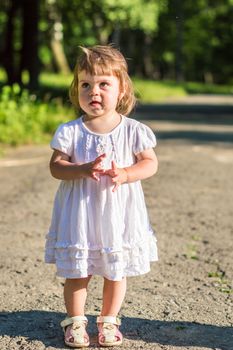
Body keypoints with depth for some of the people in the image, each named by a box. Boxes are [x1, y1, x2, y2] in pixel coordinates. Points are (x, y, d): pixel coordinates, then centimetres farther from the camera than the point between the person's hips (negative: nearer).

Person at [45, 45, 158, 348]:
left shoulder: (133, 130, -4)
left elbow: (150, 163, -2)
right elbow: (56, 166, -7)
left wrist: (125, 174, -21)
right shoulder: (70, 131, -5)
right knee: (77, 273, 7)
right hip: (80, 212, -1)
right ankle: (75, 321, 27)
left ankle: (109, 320, 32)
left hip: (119, 213, 1)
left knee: (116, 272, 12)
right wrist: (84, 170, -25)